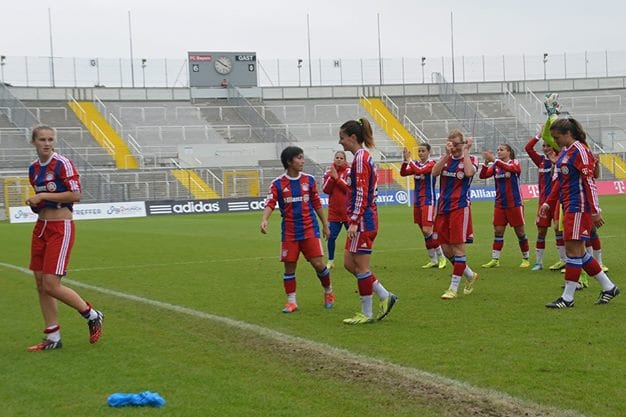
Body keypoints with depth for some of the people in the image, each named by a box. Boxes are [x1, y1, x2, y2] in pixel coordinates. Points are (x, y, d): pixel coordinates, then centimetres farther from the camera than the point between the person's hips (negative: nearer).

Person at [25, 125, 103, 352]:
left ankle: (92, 315, 10)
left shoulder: (63, 164, -11)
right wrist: (34, 203, 2)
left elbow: (76, 195, -18)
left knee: (51, 285, -11)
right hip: (41, 227, 7)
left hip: (60, 228, -7)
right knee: (40, 284, 6)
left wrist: (42, 196, -17)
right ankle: (53, 338, 15)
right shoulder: (33, 168, 11)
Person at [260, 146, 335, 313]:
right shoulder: (278, 183, -2)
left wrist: (325, 225, 16)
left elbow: (317, 203, 12)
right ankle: (291, 301, 15)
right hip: (289, 232, 0)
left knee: (318, 264, -5)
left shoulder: (309, 179, 4)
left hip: (310, 230, 0)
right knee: (289, 267, 2)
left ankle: (328, 291, 20)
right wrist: (265, 219, -31)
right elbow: (270, 203, -12)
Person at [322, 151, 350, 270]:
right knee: (331, 237, 1)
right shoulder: (329, 172, 6)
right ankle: (331, 261, 15)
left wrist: (337, 177, -18)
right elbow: (325, 190, -3)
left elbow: (349, 188, -16)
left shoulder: (349, 172, -4)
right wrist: (331, 177, -15)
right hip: (334, 212, 3)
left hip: (348, 211, -3)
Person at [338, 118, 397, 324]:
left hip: (363, 220, -10)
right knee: (349, 263, 12)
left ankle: (367, 313, 7)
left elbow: (361, 193, -20)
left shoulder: (360, 158, -14)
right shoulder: (365, 156, 15)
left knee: (361, 267, -1)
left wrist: (354, 222, -22)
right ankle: (385, 296, 15)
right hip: (366, 219, 10)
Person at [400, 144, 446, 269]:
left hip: (428, 201, -7)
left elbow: (419, 170, -25)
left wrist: (409, 159, -19)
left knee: (427, 230, -15)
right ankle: (433, 260, 17)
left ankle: (441, 257, 0)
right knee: (425, 232, 9)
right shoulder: (416, 164, 11)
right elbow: (403, 173, 2)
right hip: (417, 201, 7)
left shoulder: (431, 164, -9)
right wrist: (404, 160, -11)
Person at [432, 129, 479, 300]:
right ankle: (470, 275, 28)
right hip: (443, 208, 5)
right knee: (446, 249, 7)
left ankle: (453, 288, 2)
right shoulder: (445, 159, 10)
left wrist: (466, 151, -13)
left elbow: (469, 172, -24)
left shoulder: (470, 159, 0)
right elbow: (434, 172, -10)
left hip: (460, 208, -5)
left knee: (457, 247, -5)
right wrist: (447, 154, -17)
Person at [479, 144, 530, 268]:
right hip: (499, 204, 4)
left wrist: (493, 159, -35)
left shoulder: (515, 163, -4)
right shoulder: (495, 166, 8)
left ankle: (525, 259, 13)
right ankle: (495, 260, 5)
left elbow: (509, 168, -28)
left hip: (514, 203, -4)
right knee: (498, 231, 1)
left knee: (520, 231, 2)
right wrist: (486, 162, -19)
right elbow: (482, 176, -4)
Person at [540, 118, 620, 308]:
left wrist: (595, 211, -18)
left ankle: (568, 298, -2)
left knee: (573, 249, -7)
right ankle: (609, 287, 20)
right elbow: (559, 182, 24)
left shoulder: (579, 150, -12)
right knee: (578, 251, 11)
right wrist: (548, 202, 17)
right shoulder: (564, 153, 16)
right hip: (570, 208, 10)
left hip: (579, 208, -10)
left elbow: (589, 182, -16)